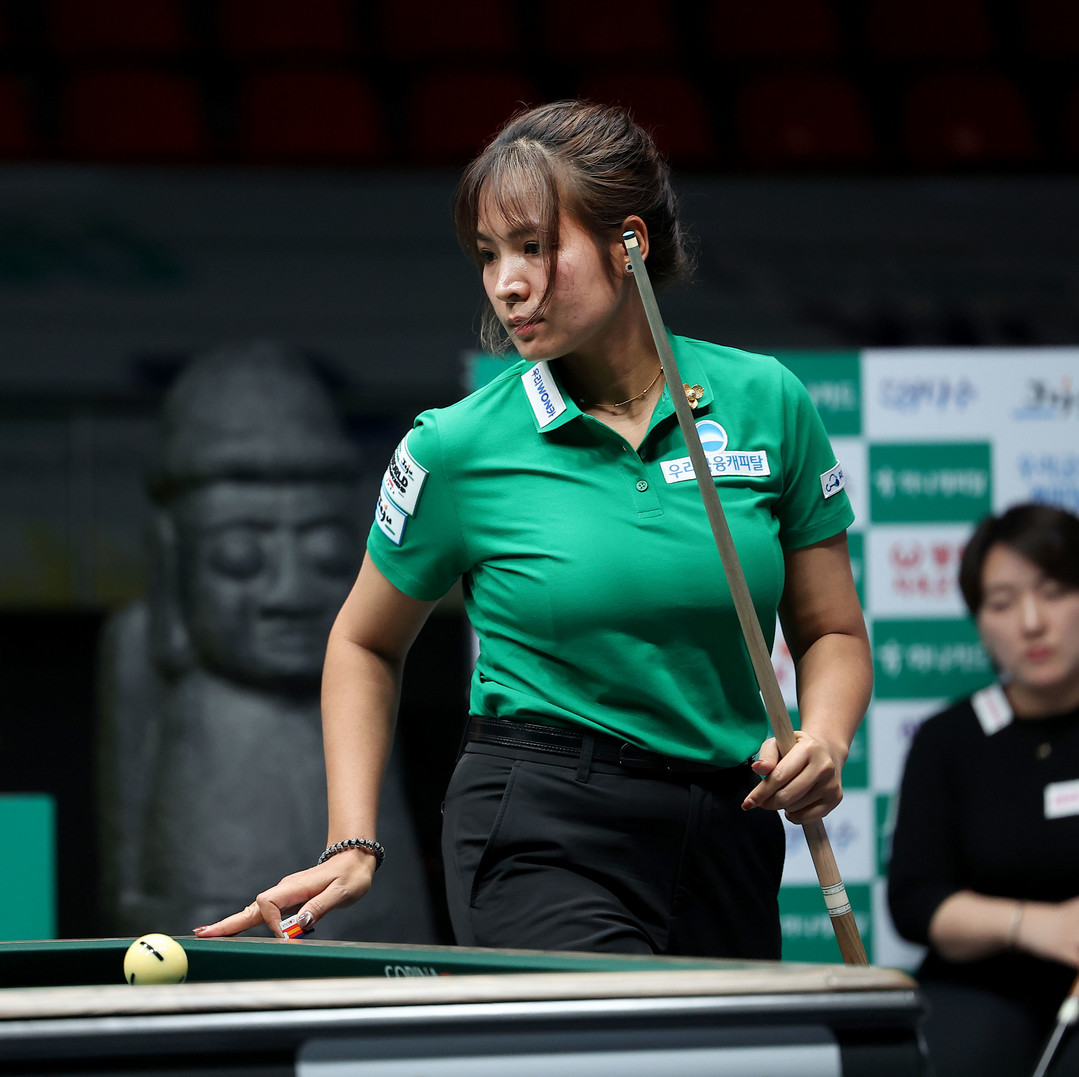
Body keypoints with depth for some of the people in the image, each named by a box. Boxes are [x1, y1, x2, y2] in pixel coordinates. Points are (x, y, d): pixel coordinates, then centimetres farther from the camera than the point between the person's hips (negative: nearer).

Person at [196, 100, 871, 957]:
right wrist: (352, 845, 1)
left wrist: (824, 742, -12)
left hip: (728, 838, 4)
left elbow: (833, 631, 9)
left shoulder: (765, 403, 0)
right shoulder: (459, 447, -4)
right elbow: (366, 644, 11)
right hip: (540, 839, -4)